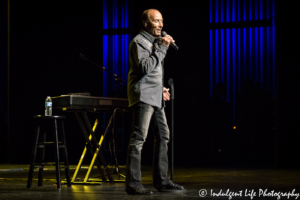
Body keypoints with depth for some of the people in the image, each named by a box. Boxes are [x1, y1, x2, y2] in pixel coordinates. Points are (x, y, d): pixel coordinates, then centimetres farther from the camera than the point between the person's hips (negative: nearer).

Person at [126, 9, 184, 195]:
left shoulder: (155, 41, 21)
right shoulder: (139, 42, -9)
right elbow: (145, 67, -23)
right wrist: (162, 48, -19)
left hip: (155, 98, 10)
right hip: (143, 97, -10)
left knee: (163, 136, 11)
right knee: (139, 139, -13)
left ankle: (161, 180, 18)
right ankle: (133, 184, -15)